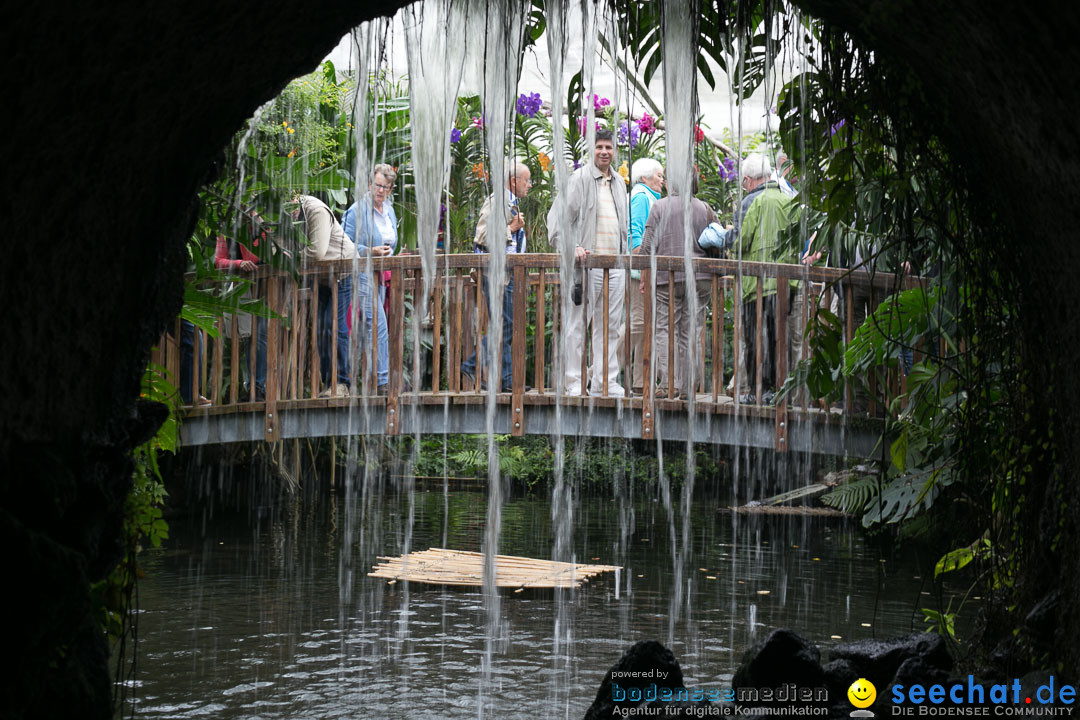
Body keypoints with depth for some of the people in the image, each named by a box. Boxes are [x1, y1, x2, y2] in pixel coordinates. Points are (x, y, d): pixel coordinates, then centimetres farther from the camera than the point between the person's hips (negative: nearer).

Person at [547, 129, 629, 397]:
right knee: (578, 323, -4)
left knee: (610, 325, 7)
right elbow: (558, 217, -6)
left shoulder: (619, 183, 18)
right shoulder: (579, 179, -2)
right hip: (587, 262, -6)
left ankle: (605, 381, 11)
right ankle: (574, 382, -1)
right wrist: (572, 248, -19)